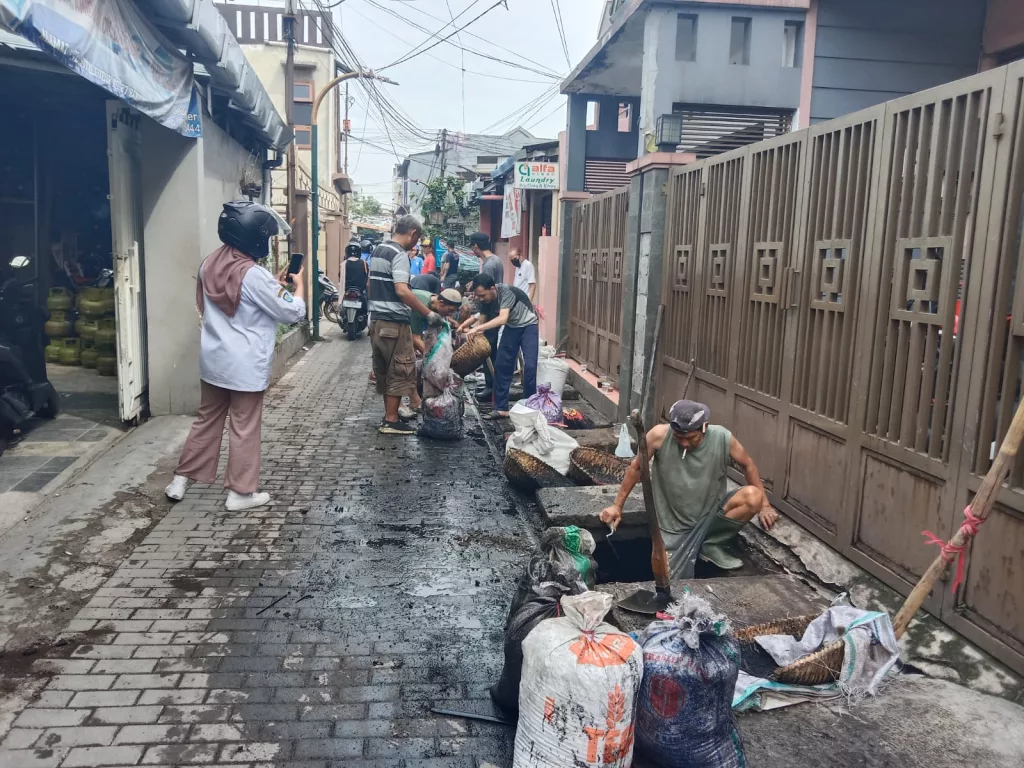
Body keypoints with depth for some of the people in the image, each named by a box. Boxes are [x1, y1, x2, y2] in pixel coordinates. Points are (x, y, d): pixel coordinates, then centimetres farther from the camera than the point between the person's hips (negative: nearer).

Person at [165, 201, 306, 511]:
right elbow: (293, 312, -13)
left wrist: (275, 284, 15)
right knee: (244, 427, 5)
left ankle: (181, 480, 26)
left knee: (207, 419, 19)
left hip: (213, 360, 7)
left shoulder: (210, 264, 4)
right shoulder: (252, 275, -20)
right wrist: (298, 283, 4)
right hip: (245, 365, -7)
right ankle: (241, 492, 15)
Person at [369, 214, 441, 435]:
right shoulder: (399, 254, -15)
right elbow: (402, 291, -26)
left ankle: (389, 415, 22)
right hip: (394, 323, -9)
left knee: (384, 371, 15)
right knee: (399, 372, -2)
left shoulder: (378, 250, 14)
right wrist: (428, 313, -23)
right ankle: (391, 421, 1)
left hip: (378, 320, 9)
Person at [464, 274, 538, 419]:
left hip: (528, 325, -6)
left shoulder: (506, 291, -32)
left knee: (530, 365, -16)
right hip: (511, 327, 6)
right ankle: (501, 408, 5)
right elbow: (482, 320, -4)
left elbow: (502, 319, -42)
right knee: (501, 365, -2)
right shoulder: (484, 300, -12)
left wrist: (477, 327, -49)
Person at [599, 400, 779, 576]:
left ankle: (711, 546, -3)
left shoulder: (722, 438, -18)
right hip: (674, 528, -2)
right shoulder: (659, 435, -22)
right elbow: (636, 468, -8)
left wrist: (764, 505, 0)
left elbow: (748, 465, 1)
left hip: (712, 517, 2)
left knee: (753, 496, -23)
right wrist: (617, 506, -2)